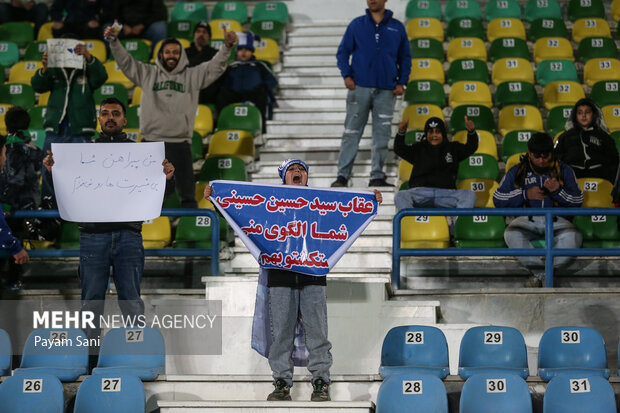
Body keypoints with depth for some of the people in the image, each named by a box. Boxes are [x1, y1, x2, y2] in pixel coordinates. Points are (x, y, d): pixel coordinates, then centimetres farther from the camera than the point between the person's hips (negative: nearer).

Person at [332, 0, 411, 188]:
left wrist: (401, 82, 4)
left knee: (382, 134, 3)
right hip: (359, 87, -1)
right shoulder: (356, 25, 6)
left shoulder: (397, 27, 9)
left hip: (386, 90, 1)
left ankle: (377, 176, 9)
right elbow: (343, 51, 8)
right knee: (351, 133, -2)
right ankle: (342, 175, 0)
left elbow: (405, 58, 14)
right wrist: (347, 75, -5)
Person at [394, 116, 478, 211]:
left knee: (470, 195, -28)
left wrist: (471, 132, -14)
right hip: (420, 191, 0)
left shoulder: (452, 148, 21)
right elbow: (399, 150, 5)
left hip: (446, 193, 0)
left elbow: (470, 148, 8)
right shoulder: (419, 149, 18)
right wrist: (401, 133, -16)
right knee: (400, 196, -31)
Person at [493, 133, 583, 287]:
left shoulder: (563, 170, 10)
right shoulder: (517, 171, 10)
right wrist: (525, 194, -7)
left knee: (572, 237, -34)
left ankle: (538, 273, -24)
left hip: (555, 220, 0)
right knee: (512, 235, -35)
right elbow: (498, 199, 5)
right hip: (527, 219, 0)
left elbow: (577, 201, 8)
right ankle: (545, 273, -27)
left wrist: (558, 191, -11)